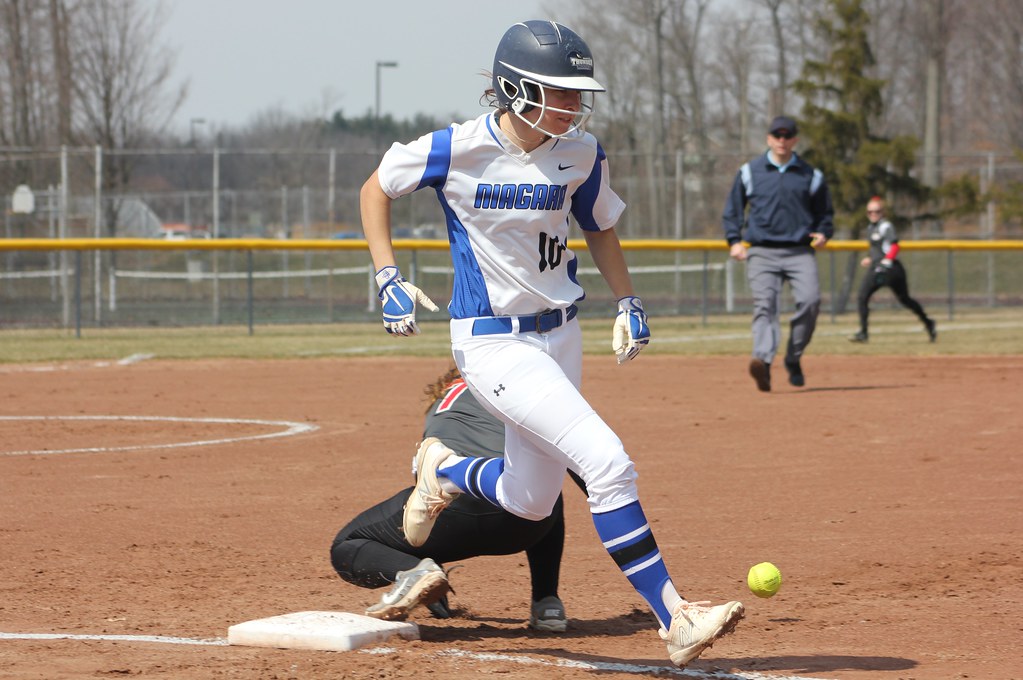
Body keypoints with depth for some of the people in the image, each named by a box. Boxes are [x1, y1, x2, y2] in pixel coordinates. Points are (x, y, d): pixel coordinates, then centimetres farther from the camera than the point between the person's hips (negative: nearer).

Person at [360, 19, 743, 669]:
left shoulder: (582, 154, -3)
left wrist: (629, 303, 9)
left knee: (531, 501, 13)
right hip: (493, 341, -6)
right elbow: (378, 187, 1)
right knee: (608, 463, -22)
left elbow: (600, 227, 16)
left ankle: (445, 470, 44)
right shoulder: (458, 150, -15)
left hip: (560, 335, 6)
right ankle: (674, 619, -19)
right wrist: (389, 277, -5)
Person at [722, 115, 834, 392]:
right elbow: (733, 210, 16)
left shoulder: (811, 175, 12)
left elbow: (824, 213, 20)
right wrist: (734, 241, 2)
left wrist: (823, 233, 0)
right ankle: (763, 361, -36)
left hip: (800, 252, 1)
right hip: (762, 252, -1)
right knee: (765, 304, -18)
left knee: (810, 300, -19)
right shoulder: (749, 172, 11)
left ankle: (794, 359, -3)